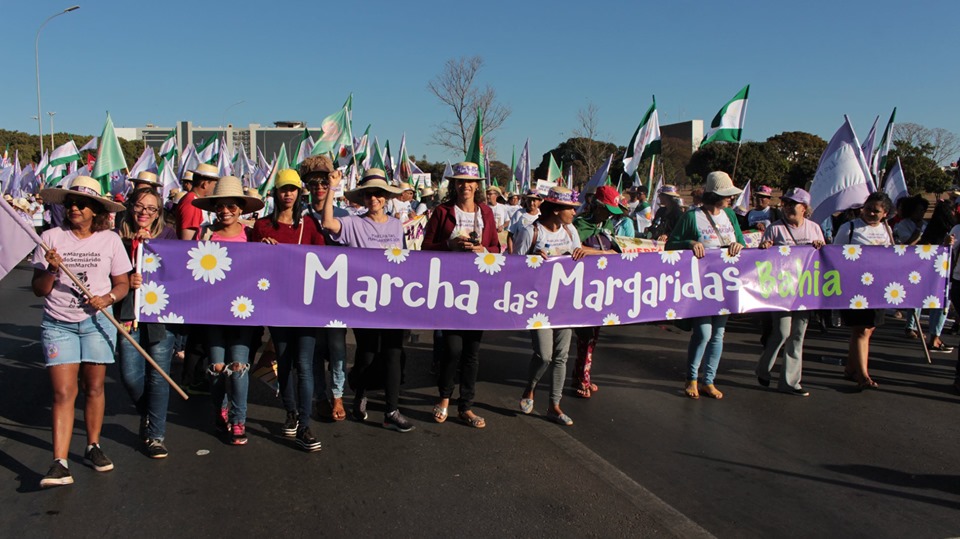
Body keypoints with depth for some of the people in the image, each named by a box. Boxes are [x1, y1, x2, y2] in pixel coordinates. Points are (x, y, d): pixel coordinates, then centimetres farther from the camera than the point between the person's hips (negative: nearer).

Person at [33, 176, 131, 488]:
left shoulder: (110, 240, 2)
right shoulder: (51, 238, 1)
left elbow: (122, 283, 5)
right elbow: (39, 290, 2)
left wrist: (108, 298, -15)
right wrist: (51, 270, -17)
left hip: (96, 322, 1)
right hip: (58, 325, 0)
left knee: (94, 388, 7)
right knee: (64, 392, -6)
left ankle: (93, 447, 24)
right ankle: (59, 463, -6)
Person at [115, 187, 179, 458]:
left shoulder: (167, 235, 3)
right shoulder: (119, 237, 4)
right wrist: (127, 281, -14)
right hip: (128, 314, 1)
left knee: (158, 376, 1)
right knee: (130, 376, 0)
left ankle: (155, 435, 14)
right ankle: (148, 415, 31)